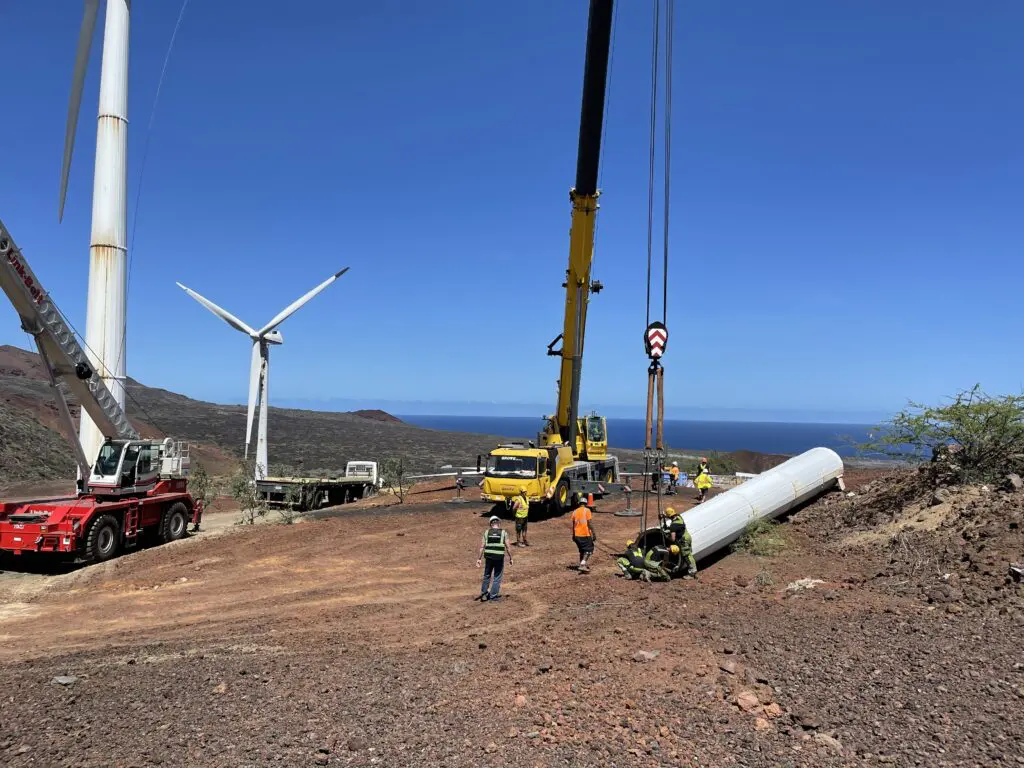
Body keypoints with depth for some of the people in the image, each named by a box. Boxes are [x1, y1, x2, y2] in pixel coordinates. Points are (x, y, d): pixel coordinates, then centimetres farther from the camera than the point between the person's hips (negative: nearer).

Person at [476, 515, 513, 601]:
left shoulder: (487, 532, 2)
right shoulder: (504, 533, -3)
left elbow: (482, 547, -2)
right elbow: (507, 547, -5)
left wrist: (479, 559, 1)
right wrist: (510, 558, 5)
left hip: (489, 557, 2)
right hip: (499, 558, -2)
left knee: (487, 575, 20)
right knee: (497, 577, 10)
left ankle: (484, 593, 26)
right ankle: (493, 596, 11)